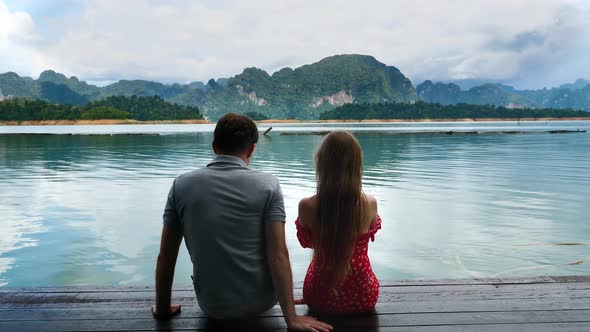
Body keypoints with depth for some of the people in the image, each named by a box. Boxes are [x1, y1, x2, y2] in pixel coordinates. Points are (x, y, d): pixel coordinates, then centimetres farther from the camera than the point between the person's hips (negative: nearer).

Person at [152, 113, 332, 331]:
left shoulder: (182, 185, -8)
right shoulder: (267, 184, -13)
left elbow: (166, 256, -3)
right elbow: (278, 255, -19)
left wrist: (163, 309, 10)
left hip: (212, 307, 2)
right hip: (260, 303, -2)